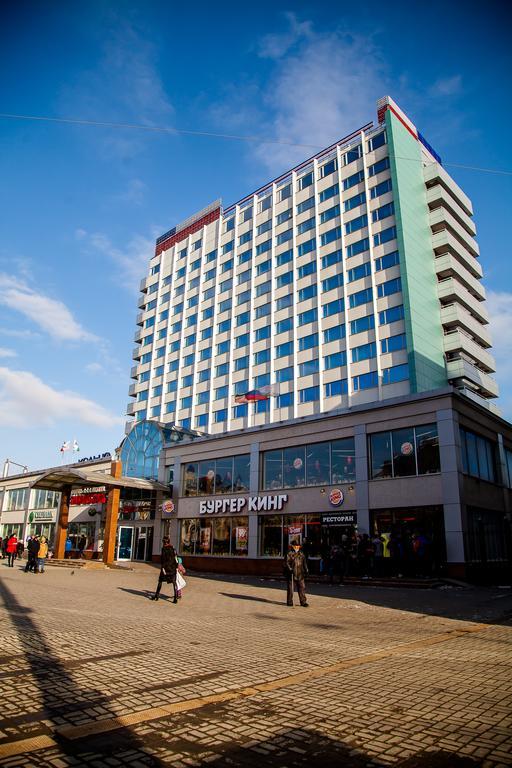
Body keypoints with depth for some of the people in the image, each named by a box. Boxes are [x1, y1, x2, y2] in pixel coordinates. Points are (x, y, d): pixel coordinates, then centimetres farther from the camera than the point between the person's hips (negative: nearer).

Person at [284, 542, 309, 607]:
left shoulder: (301, 554, 12)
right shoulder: (289, 554, -4)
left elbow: (304, 563, 16)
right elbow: (286, 563, -11)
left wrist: (306, 570, 7)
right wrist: (290, 569, -23)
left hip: (300, 574, 4)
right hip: (291, 574, -4)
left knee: (302, 587, 2)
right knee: (290, 588, 3)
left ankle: (303, 602, 8)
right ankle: (289, 602, 14)